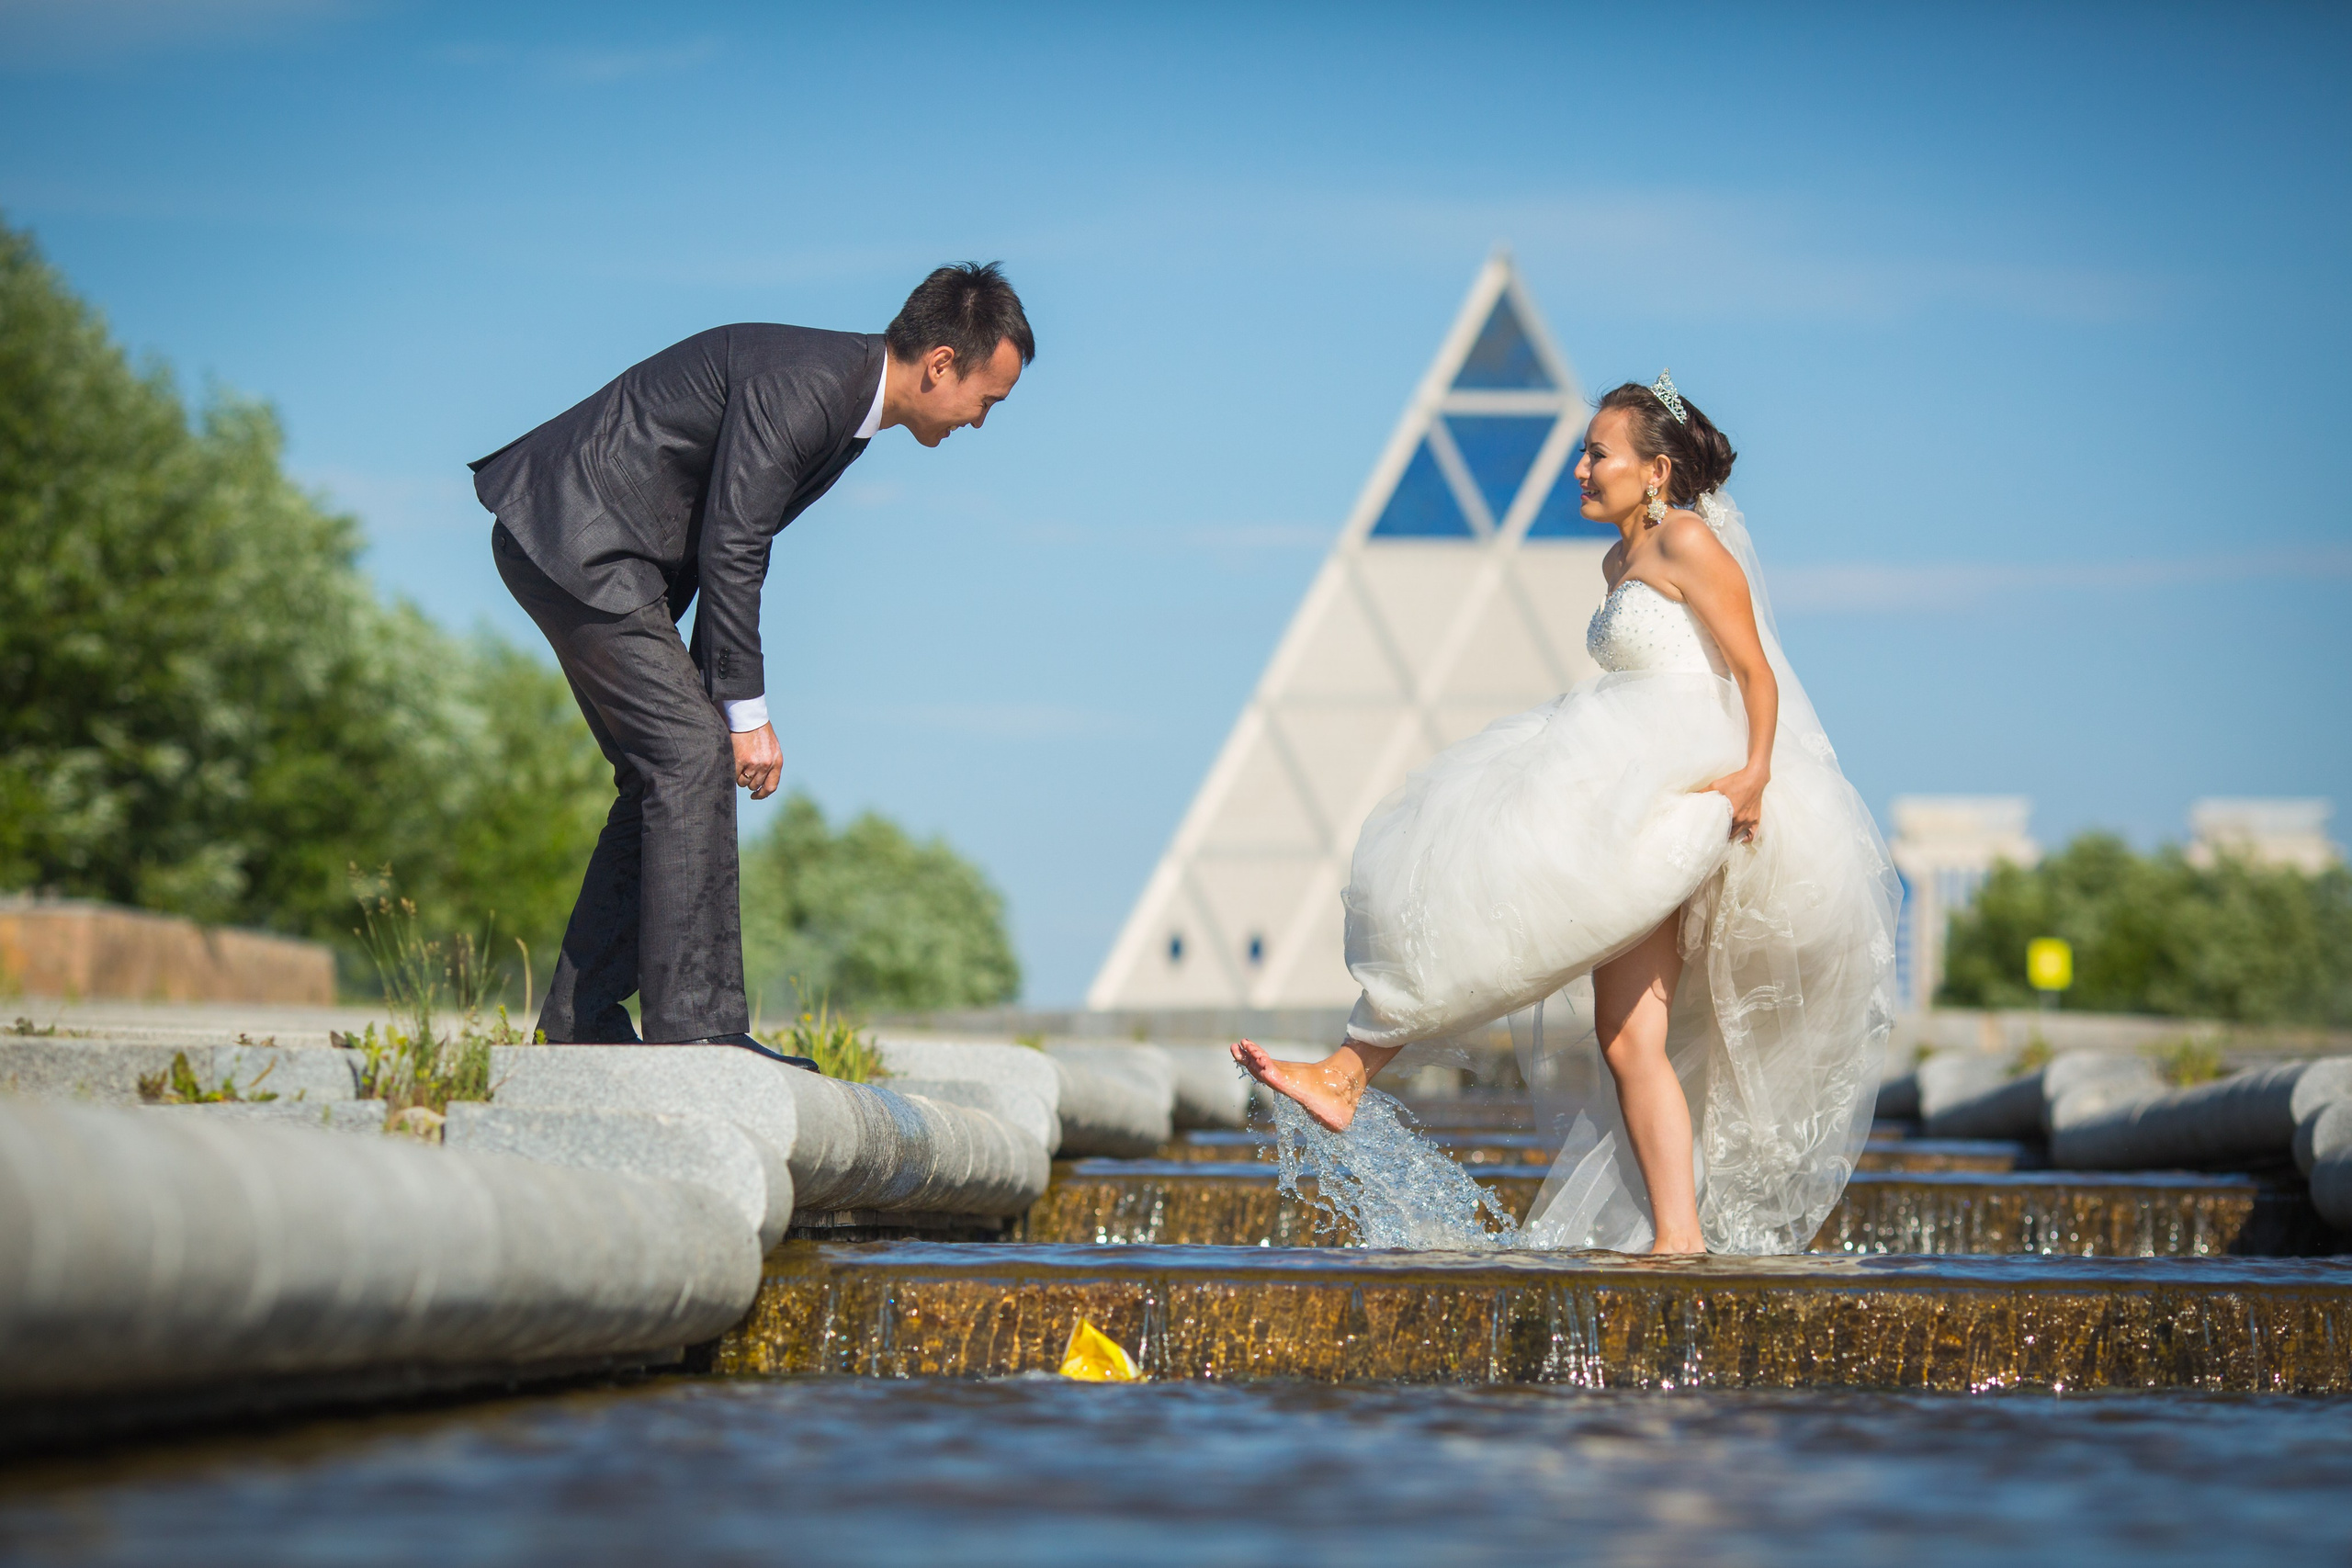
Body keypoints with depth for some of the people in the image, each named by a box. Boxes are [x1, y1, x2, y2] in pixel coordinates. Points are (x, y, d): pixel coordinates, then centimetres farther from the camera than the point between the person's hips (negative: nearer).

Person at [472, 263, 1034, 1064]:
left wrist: (715, 695, 10)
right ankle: (694, 1023, -14)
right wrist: (746, 714, -16)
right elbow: (729, 550, -21)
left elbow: (733, 545, 15)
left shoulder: (848, 396, 10)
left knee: (665, 774, 10)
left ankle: (579, 1020, 14)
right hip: (576, 540, -10)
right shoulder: (799, 382, -21)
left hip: (610, 552, 10)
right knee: (695, 758, -14)